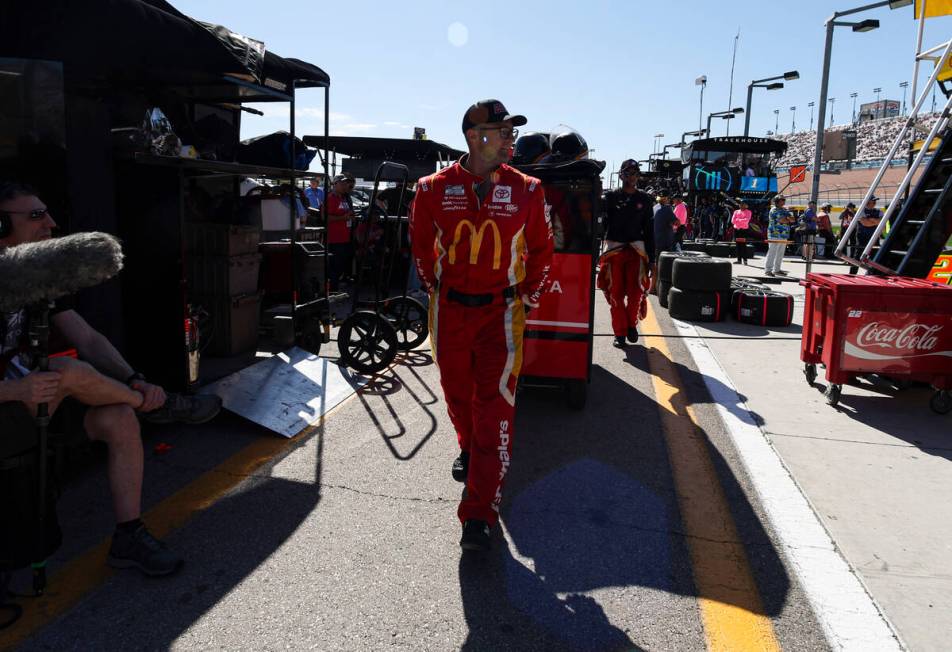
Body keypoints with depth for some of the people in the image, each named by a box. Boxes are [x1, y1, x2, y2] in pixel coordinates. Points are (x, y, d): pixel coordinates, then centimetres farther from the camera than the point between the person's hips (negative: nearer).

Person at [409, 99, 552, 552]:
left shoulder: (526, 191, -3)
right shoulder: (434, 188, -3)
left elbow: (540, 249, 10)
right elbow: (420, 242, 14)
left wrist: (527, 297, 8)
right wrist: (433, 288, 13)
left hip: (501, 312, -1)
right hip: (449, 309, 2)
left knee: (494, 407, -7)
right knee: (457, 391, 17)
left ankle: (479, 515, -2)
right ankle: (468, 449, 49)